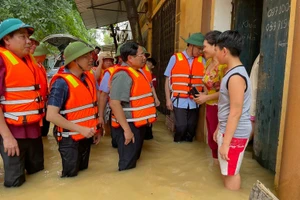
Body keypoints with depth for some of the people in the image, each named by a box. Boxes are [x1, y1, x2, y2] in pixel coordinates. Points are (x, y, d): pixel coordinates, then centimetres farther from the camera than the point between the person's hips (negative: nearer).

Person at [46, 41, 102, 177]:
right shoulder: (62, 83, -21)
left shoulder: (89, 77, 1)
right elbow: (51, 115, -25)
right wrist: (80, 129, -25)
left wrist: (96, 129, 11)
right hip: (70, 140, -7)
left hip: (86, 136, 7)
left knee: (84, 171, 23)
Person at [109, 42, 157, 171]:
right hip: (129, 126, -9)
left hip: (138, 124, 10)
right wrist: (126, 129, -25)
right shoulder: (123, 75, -19)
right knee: (127, 165, 4)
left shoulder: (136, 72, 11)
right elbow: (114, 103, -26)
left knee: (134, 159, 22)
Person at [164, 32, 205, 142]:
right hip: (179, 100, -3)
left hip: (194, 101, 3)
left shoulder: (202, 61, 4)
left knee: (191, 128, 10)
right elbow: (168, 80, 1)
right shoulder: (175, 58, -2)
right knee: (181, 126, -5)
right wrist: (168, 99, -3)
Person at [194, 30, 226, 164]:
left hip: (219, 108, -9)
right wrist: (203, 94, 4)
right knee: (212, 139, 20)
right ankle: (216, 165, 37)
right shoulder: (209, 62, 9)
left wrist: (206, 97, -15)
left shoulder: (223, 65, -20)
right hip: (210, 107, 9)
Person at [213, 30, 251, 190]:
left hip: (235, 134, -10)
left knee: (231, 173, 6)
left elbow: (236, 112, -24)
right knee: (226, 170, 21)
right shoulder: (232, 72, 9)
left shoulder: (236, 76, -22)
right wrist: (219, 129, 19)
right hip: (226, 130, 10)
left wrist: (226, 142, -21)